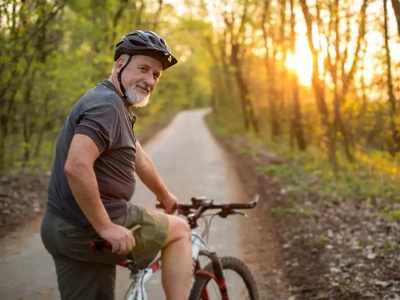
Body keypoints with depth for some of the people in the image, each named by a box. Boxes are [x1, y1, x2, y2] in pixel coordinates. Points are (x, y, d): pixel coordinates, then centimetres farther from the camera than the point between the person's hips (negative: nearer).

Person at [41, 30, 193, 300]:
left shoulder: (118, 107, 16)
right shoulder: (106, 104, -17)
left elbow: (139, 158, 29)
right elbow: (76, 166, -30)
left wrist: (165, 196, 40)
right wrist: (105, 227, -24)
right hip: (90, 231, -9)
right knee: (180, 230, 8)